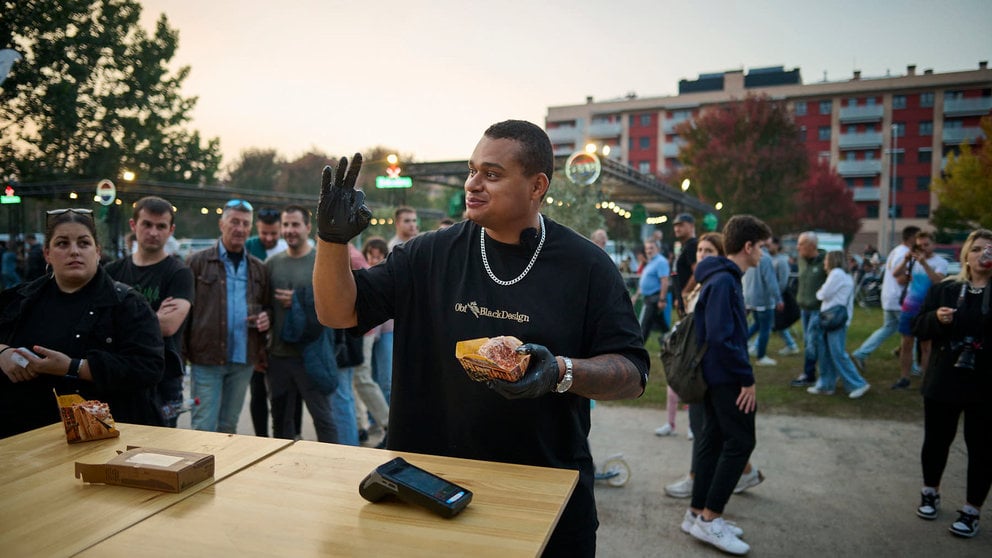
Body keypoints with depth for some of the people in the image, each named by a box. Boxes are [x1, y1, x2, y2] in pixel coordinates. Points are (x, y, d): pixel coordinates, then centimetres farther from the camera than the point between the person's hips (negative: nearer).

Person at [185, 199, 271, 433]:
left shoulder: (258, 268, 11)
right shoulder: (198, 261, -2)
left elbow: (266, 306, 21)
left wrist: (266, 318, -2)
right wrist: (184, 351, -8)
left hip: (244, 359, 4)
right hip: (207, 357, -4)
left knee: (229, 426, 15)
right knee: (204, 427, -1)